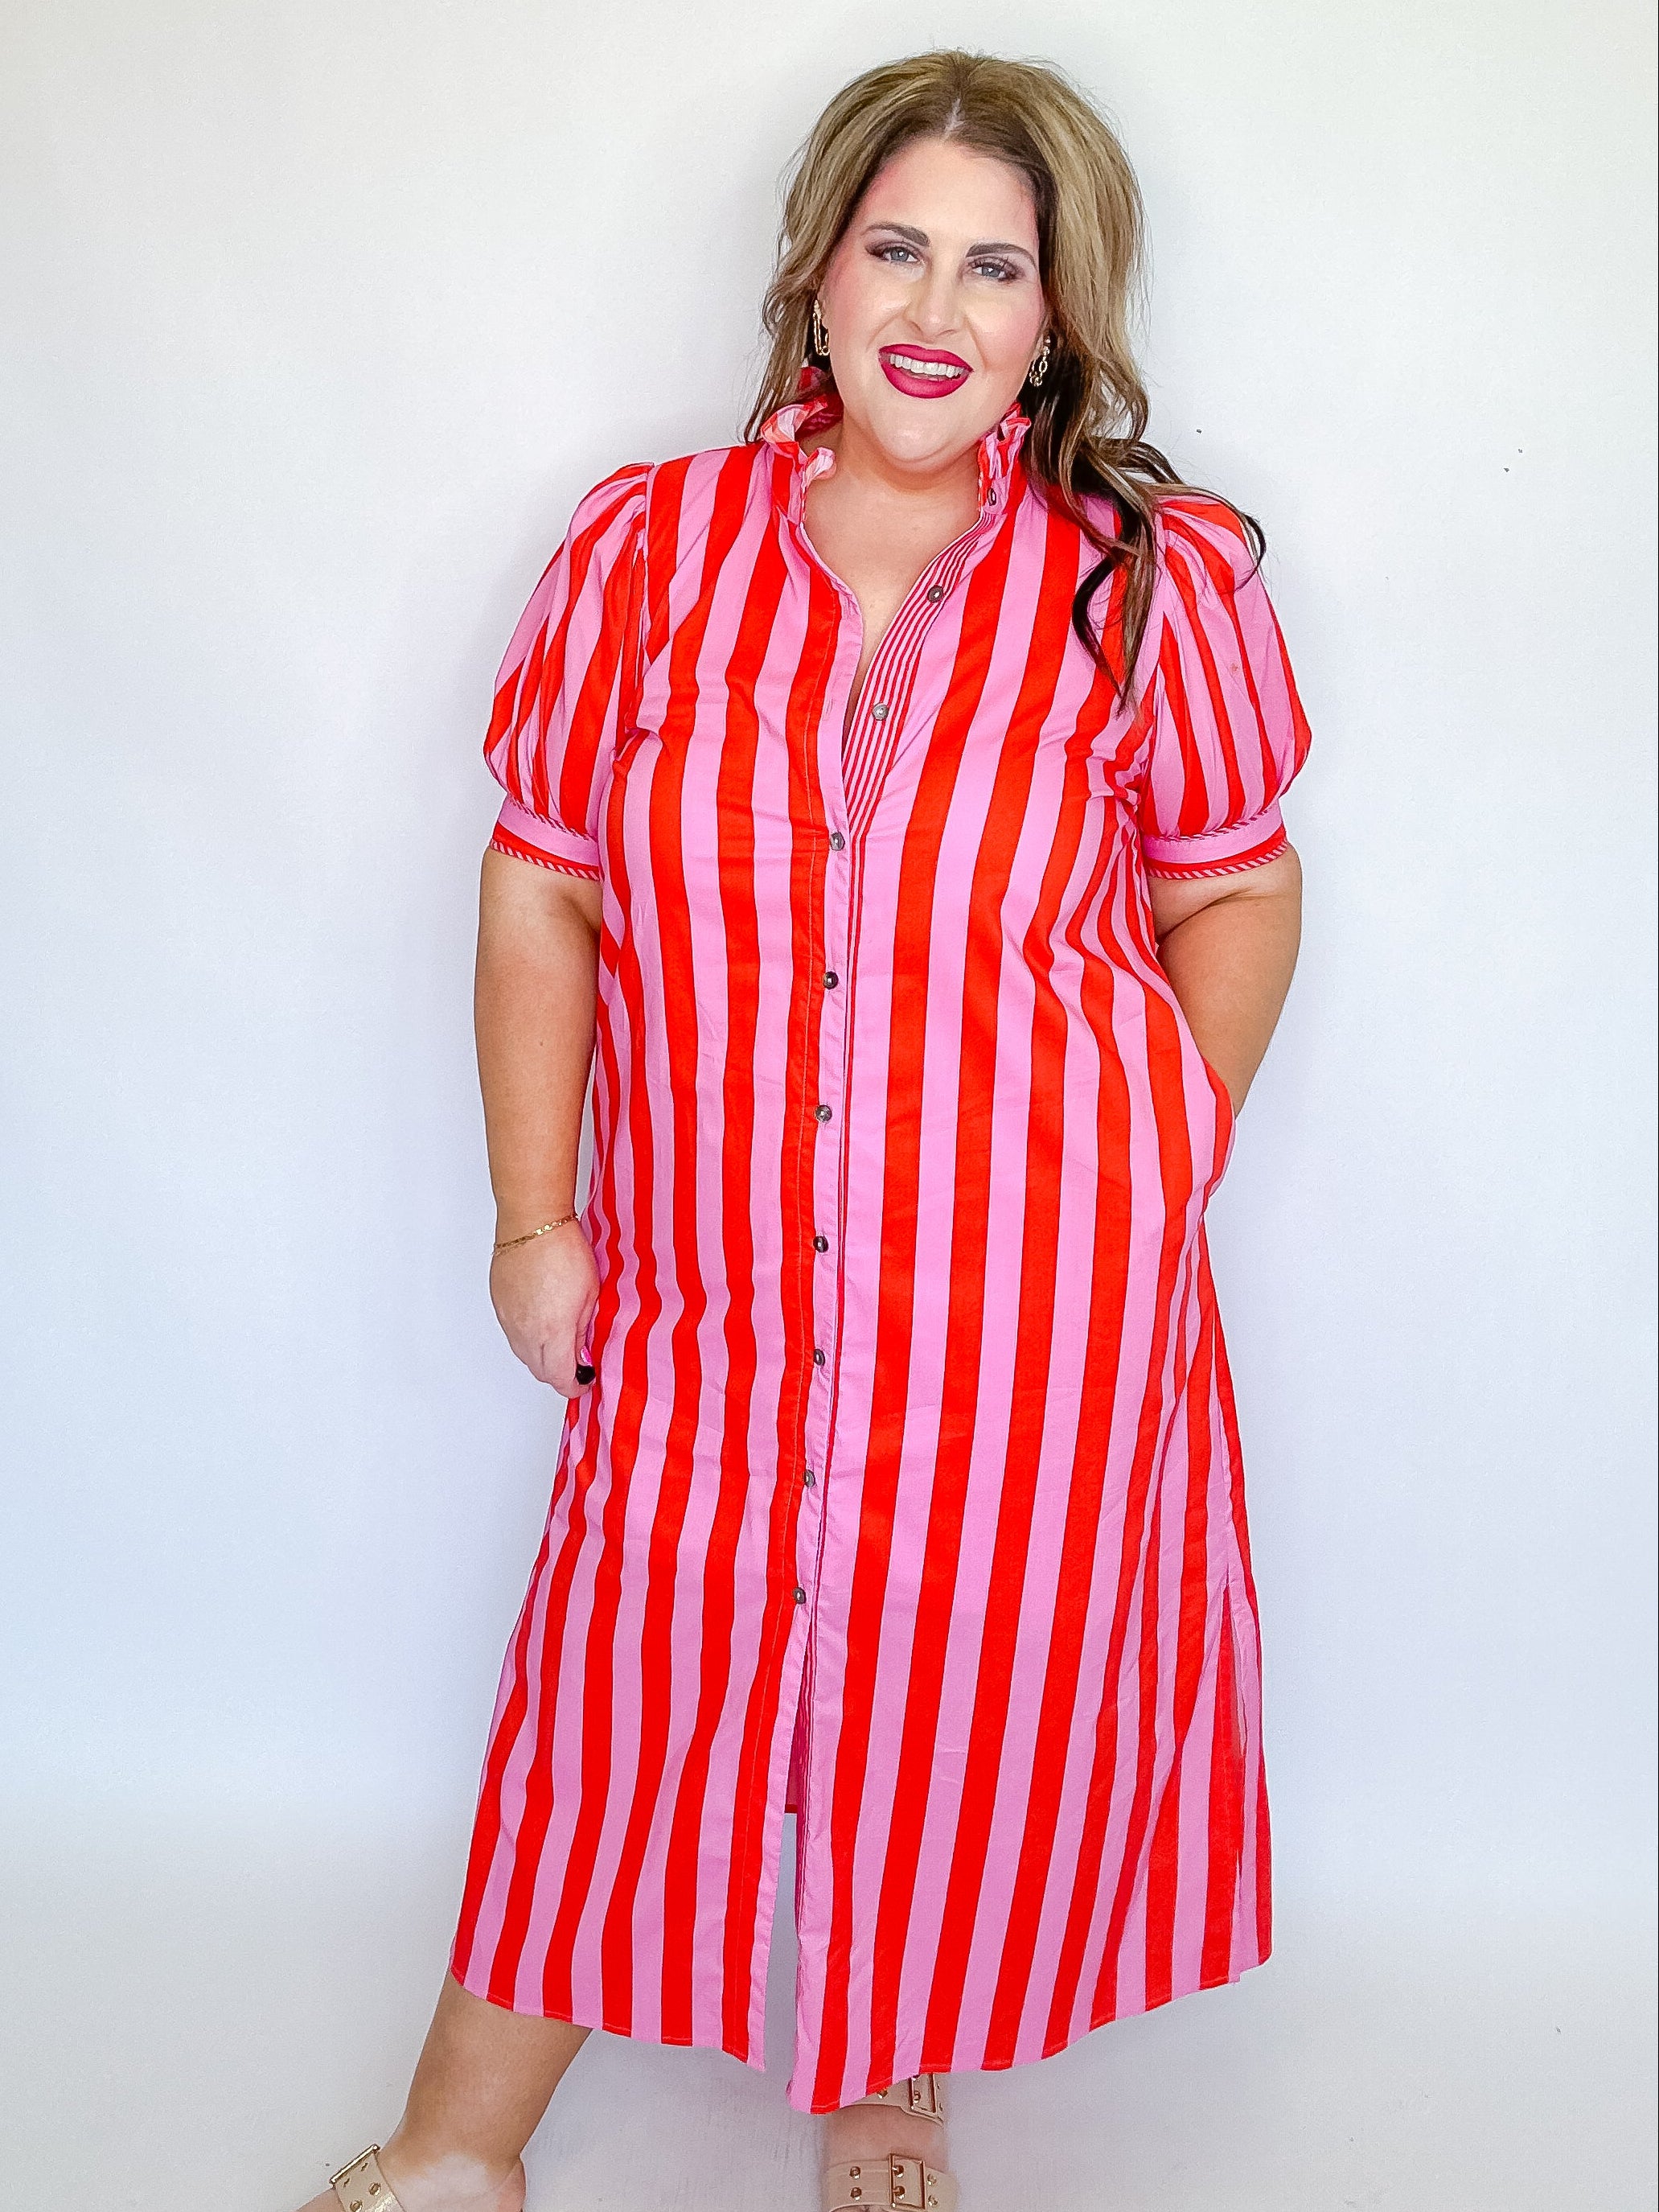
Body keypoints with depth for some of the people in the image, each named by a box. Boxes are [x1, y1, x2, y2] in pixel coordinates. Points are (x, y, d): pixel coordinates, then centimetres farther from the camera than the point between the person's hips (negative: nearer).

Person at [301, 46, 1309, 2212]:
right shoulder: (645, 548, -3)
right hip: (711, 1298, 1)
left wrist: (1162, 1154, -5)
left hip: (1033, 1316, 0)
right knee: (620, 1694, 12)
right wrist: (533, 1209, 1)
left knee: (963, 1696, 15)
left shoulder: (1158, 582, -5)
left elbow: (1239, 889, 6)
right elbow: (538, 889, 2)